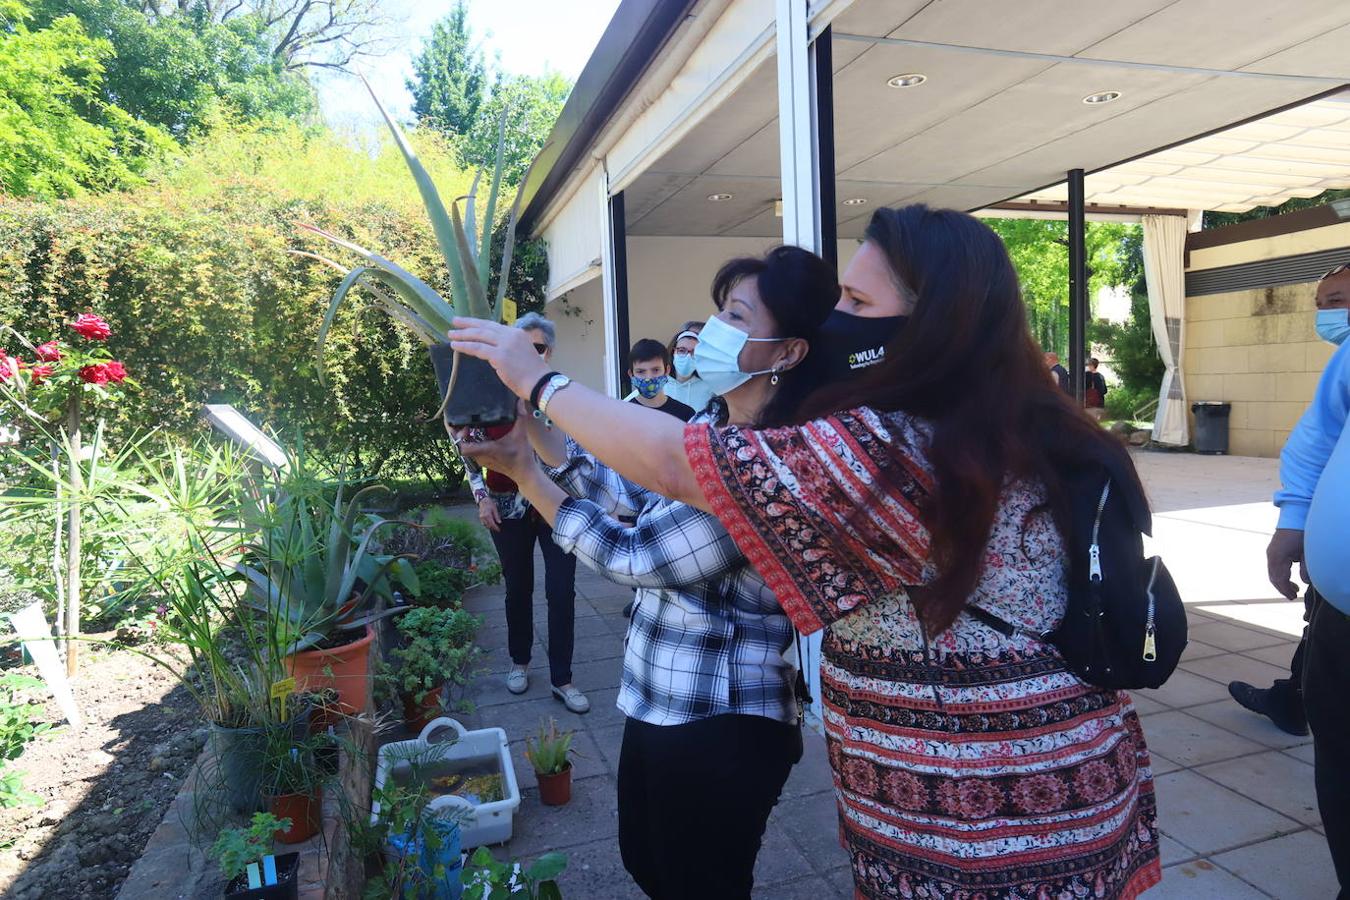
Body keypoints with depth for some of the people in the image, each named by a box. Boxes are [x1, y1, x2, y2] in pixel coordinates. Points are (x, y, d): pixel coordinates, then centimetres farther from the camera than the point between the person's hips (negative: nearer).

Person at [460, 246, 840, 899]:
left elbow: (629, 556, -25)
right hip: (660, 699, 9)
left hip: (719, 728, -9)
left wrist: (521, 470, -19)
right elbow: (628, 490, 4)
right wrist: (530, 422, -2)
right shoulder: (710, 423, 0)